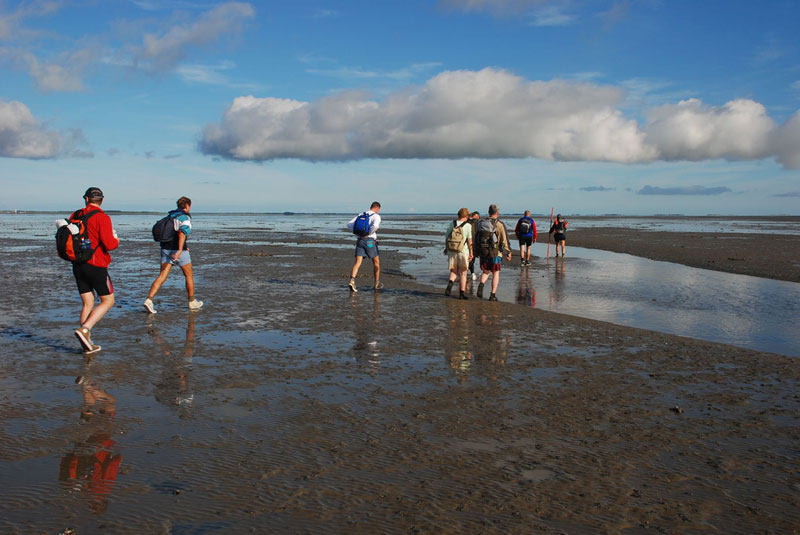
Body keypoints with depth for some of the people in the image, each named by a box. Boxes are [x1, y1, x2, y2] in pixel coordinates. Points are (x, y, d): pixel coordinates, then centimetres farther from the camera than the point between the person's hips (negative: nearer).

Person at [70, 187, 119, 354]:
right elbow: (109, 244, -18)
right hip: (96, 265, -6)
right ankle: (84, 329, -11)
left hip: (78, 265, 6)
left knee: (87, 304, 11)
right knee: (108, 301, 6)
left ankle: (88, 344, 9)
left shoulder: (74, 215, 8)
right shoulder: (102, 217, -11)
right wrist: (116, 241, 3)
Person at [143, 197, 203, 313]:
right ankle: (192, 302, 22)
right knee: (189, 275, 12)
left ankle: (149, 300, -16)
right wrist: (180, 250, -34)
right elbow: (182, 233, -25)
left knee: (162, 276, 0)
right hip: (178, 250, -6)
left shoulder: (169, 216, 16)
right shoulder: (185, 217, -9)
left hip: (165, 249, 6)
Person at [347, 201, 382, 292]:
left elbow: (349, 224, 13)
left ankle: (352, 281, -25)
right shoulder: (376, 216, -3)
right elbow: (375, 226, -25)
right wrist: (368, 233, -10)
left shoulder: (360, 215, 16)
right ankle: (377, 284, 22)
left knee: (357, 263, -3)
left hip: (360, 240, 4)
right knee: (376, 262, 14)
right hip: (370, 241, -4)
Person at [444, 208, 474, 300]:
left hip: (451, 251, 3)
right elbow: (470, 241, -11)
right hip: (463, 251, -3)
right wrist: (471, 253, -5)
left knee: (454, 271, 16)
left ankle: (450, 283, -14)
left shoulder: (452, 223, 3)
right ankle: (462, 293, 11)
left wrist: (447, 249, 18)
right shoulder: (468, 225, -7)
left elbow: (446, 238, 6)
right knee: (463, 272, 9)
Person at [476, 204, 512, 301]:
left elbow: (476, 238, 7)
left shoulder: (481, 223, 4)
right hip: (495, 253, -3)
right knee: (495, 274, 10)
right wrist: (508, 253, -5)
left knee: (485, 272, 17)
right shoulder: (499, 224, -10)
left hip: (483, 252, 3)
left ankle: (481, 284, -12)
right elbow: (504, 240, -12)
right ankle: (493, 295, 8)